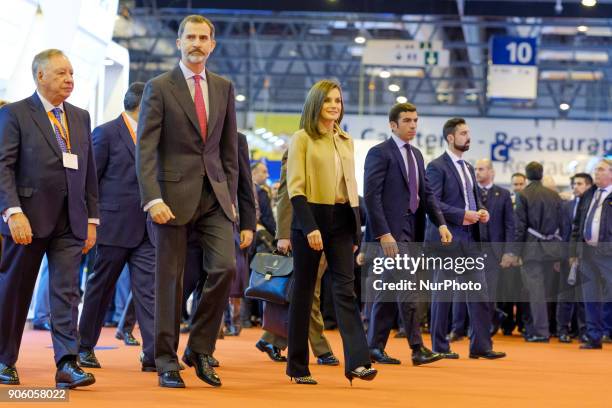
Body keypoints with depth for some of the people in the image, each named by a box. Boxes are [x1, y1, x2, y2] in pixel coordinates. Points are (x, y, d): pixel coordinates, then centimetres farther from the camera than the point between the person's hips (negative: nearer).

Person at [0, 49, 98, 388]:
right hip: (29, 219, -4)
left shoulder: (80, 117, 15)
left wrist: (92, 218, 11)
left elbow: (89, 171, 16)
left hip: (70, 221, 4)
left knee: (66, 291, -3)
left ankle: (67, 365, -7)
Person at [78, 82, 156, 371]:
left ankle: (153, 354, -7)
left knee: (148, 288, -3)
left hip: (146, 228, 5)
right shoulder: (106, 133, -5)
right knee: (100, 288, 6)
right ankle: (85, 347, 21)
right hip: (114, 225, -5)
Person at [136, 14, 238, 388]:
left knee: (226, 267, -9)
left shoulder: (224, 88, 13)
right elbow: (146, 149, -7)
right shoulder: (159, 88, -1)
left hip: (214, 196, 4)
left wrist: (231, 196, 9)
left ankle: (200, 349, 8)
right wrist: (153, 199, -18)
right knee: (170, 278, 1)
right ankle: (167, 361, 10)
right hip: (174, 195, -3)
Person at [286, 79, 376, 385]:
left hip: (341, 220, 4)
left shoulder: (345, 141, 15)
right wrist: (309, 227, -18)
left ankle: (357, 361, -16)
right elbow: (295, 187, -9)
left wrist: (356, 228, 12)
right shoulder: (302, 139, -2)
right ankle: (297, 366, 10)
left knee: (345, 289, -7)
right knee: (304, 291, 2)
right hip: (311, 218, -4)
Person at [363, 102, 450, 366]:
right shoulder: (379, 153, -7)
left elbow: (426, 193, 15)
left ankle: (375, 346, 16)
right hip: (391, 230, -8)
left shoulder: (416, 155, 18)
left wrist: (441, 223, 1)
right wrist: (383, 233, -19)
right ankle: (417, 348, -10)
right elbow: (371, 196, -13)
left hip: (412, 230, 8)